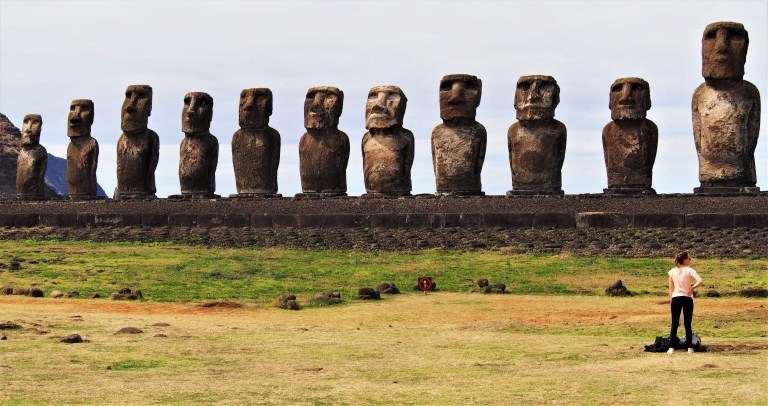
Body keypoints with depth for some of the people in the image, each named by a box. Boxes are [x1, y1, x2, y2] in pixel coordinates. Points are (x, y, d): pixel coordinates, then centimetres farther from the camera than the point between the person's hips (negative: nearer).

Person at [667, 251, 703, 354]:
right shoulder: (689, 270, -7)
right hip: (687, 298, -2)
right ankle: (689, 348, 7)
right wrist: (692, 288, -14)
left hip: (675, 298, 2)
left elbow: (671, 288, 6)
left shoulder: (672, 271, 2)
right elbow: (699, 281, -23)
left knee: (674, 324, 6)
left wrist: (670, 299, 13)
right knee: (687, 324, 6)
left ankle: (671, 348, 2)